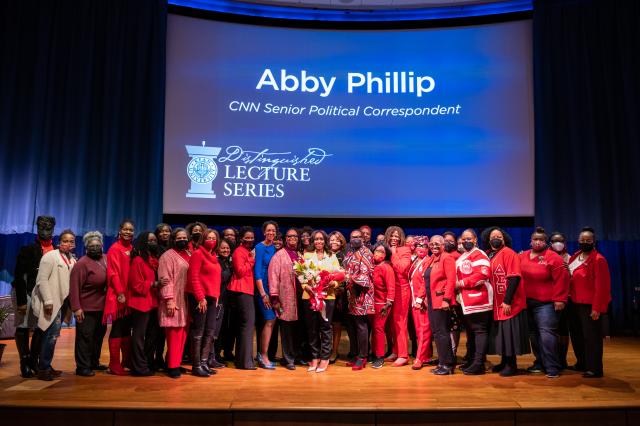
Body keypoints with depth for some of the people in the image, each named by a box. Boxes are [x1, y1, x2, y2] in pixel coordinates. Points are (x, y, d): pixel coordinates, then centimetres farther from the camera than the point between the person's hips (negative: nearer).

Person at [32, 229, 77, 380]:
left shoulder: (72, 260, 10)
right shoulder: (50, 256, -8)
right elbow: (41, 280, -13)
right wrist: (48, 301, -17)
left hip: (61, 303, 7)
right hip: (51, 303, -6)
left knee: (52, 335, 12)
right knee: (52, 334, -9)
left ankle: (45, 366, 22)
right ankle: (43, 369, 1)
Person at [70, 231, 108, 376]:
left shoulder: (105, 259, 6)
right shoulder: (82, 263, -14)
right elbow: (74, 286, -19)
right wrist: (76, 308, -23)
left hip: (102, 307, 7)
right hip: (86, 309, -7)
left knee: (99, 335, 17)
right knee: (85, 337, -1)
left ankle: (94, 362, 31)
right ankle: (82, 367, 10)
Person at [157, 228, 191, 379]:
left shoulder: (189, 255, 16)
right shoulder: (168, 256, -5)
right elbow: (165, 279, -13)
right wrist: (169, 299, -20)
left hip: (187, 301, 7)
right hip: (174, 301, -7)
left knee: (182, 333, 10)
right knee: (174, 334, -5)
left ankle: (176, 363, 20)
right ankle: (172, 366, 4)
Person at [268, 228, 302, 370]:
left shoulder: (300, 256, 16)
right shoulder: (279, 255, 0)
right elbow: (273, 276, -7)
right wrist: (275, 298, -13)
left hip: (299, 297, 5)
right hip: (286, 298, -5)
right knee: (287, 330, 0)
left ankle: (297, 356, 22)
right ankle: (288, 359, 11)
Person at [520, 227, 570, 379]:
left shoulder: (553, 258, -8)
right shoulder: (522, 257, 8)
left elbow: (561, 279, -13)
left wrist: (559, 299, -16)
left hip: (546, 303, -6)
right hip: (527, 302, 6)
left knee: (547, 335, -11)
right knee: (533, 335, 14)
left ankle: (552, 367, -1)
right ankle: (540, 363, 28)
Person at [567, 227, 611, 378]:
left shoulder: (598, 259, -14)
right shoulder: (574, 257, 11)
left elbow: (601, 286, -17)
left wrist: (597, 308, -20)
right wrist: (569, 297, 8)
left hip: (590, 305, -8)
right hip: (575, 303, 8)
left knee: (591, 337, -1)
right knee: (576, 335, 17)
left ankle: (595, 369, 9)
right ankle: (582, 364, 32)